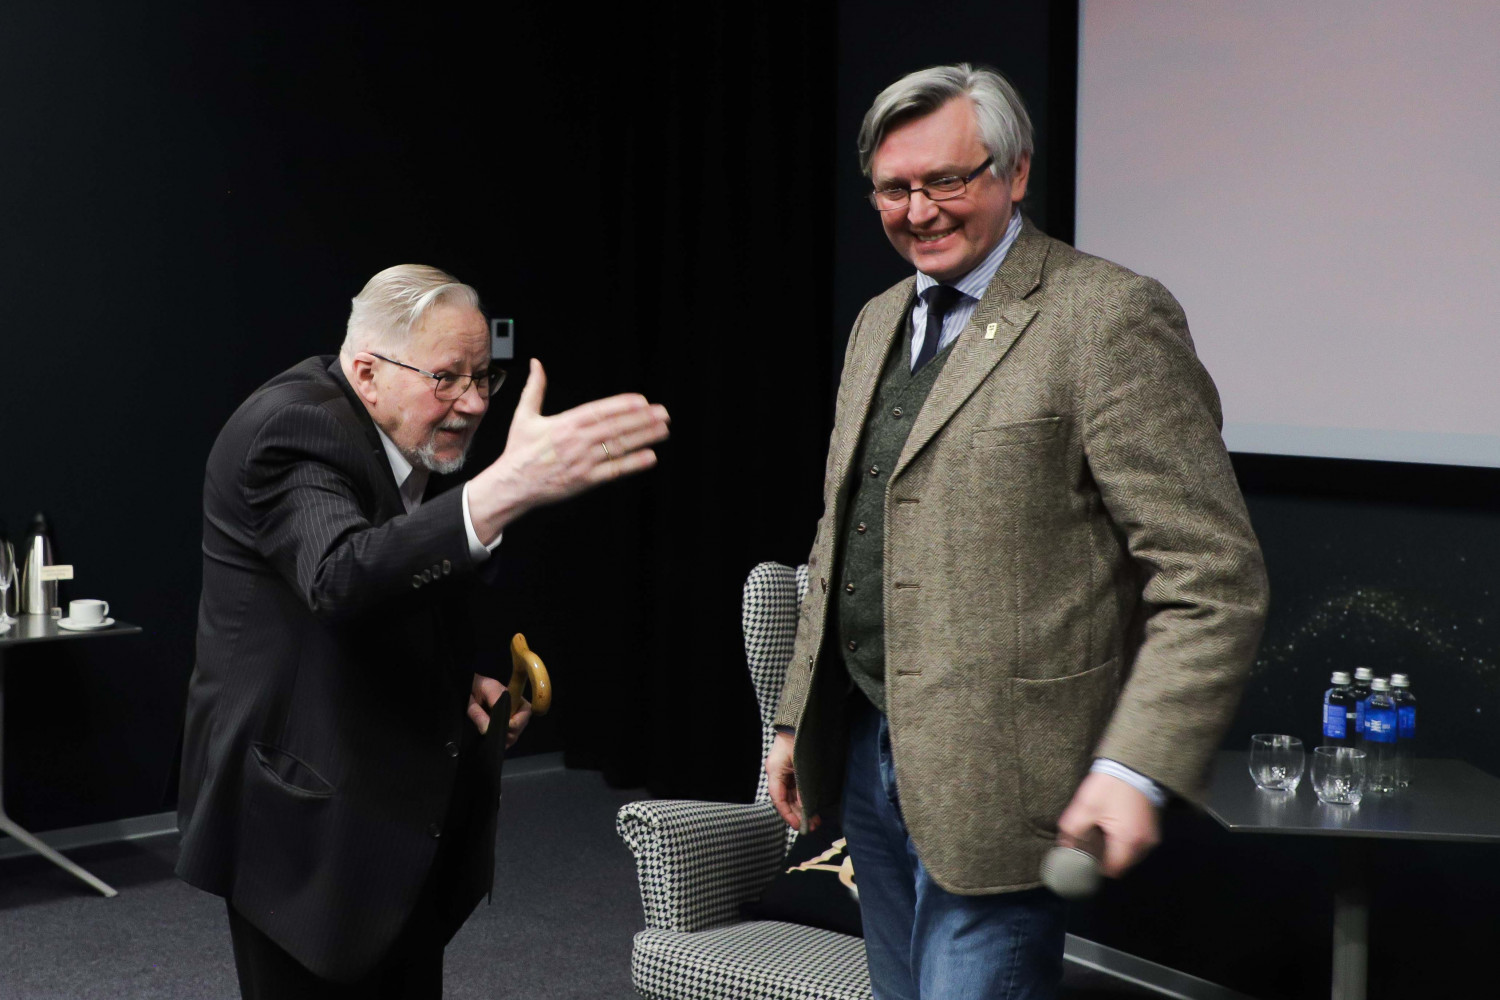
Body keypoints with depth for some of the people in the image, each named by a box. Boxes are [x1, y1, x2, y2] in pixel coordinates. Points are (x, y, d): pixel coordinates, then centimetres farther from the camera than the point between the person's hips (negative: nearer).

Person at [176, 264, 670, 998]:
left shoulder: (401, 444, 8)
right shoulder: (292, 429, -20)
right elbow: (342, 579, -41)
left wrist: (464, 681, 3)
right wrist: (508, 489, -52)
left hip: (403, 820, 9)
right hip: (310, 824, -9)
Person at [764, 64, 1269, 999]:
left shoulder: (1109, 317, -12)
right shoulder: (881, 321, 14)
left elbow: (1213, 576, -16)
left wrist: (1136, 768, -25)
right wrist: (799, 716, 19)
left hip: (994, 777, -7)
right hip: (866, 747, 8)